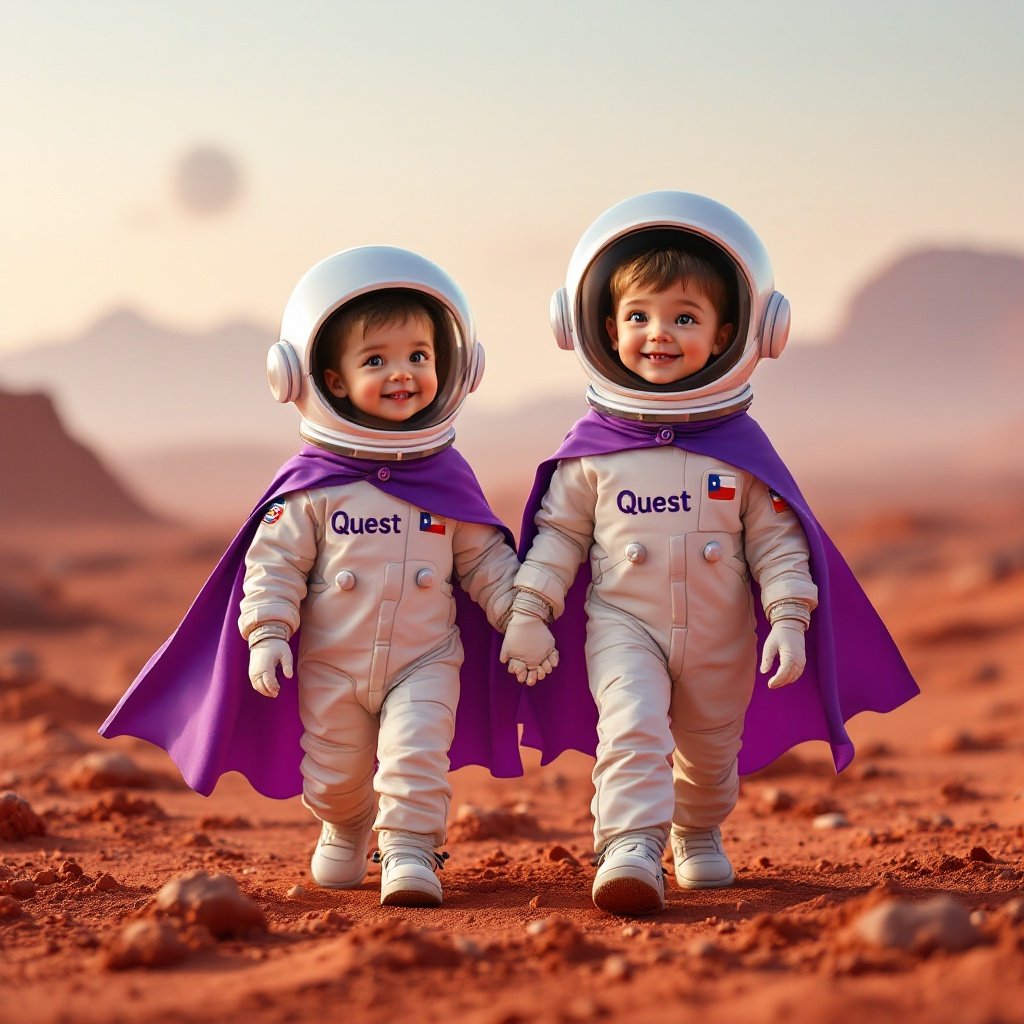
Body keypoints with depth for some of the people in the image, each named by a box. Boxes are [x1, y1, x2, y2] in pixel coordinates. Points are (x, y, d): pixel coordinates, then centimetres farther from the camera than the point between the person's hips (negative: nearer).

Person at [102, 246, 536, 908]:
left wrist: (523, 615, -5)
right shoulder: (315, 486, -10)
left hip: (425, 662, 0)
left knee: (417, 754, -18)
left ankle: (410, 852, -7)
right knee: (334, 774, 13)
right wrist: (267, 633, -16)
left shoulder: (450, 480, -3)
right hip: (331, 667, 0)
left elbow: (484, 559, 4)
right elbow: (275, 561, -7)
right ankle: (345, 832, 41)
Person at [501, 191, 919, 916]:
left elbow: (777, 538, -2)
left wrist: (789, 616, -10)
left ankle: (699, 835, 44)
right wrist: (529, 612, -4)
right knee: (630, 728, -25)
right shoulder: (592, 450, -5)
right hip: (624, 625, -2)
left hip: (721, 639, 2)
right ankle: (631, 851, -32)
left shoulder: (741, 447, -5)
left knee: (711, 754, 18)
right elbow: (559, 533, 1)